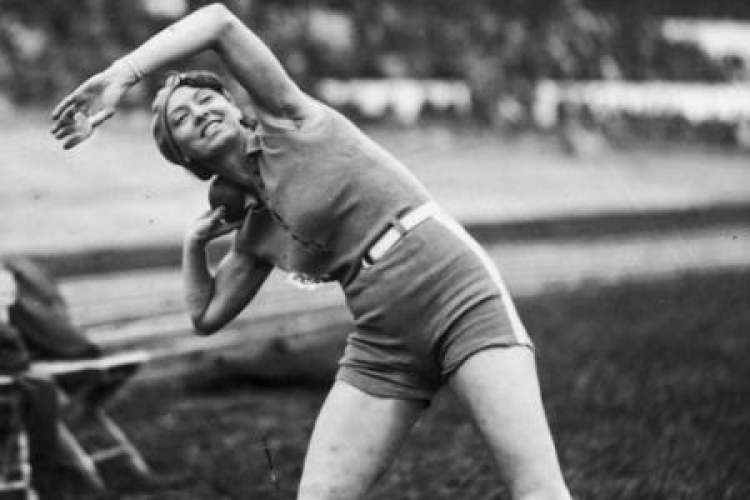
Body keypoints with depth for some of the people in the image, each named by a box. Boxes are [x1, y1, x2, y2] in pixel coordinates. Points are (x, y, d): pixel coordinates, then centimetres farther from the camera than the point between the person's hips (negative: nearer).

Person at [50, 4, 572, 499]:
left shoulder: (289, 120, 1)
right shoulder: (256, 233, 16)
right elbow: (207, 316, 27)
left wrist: (121, 75, -11)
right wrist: (195, 242, 17)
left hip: (461, 298, -6)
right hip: (384, 346, 7)